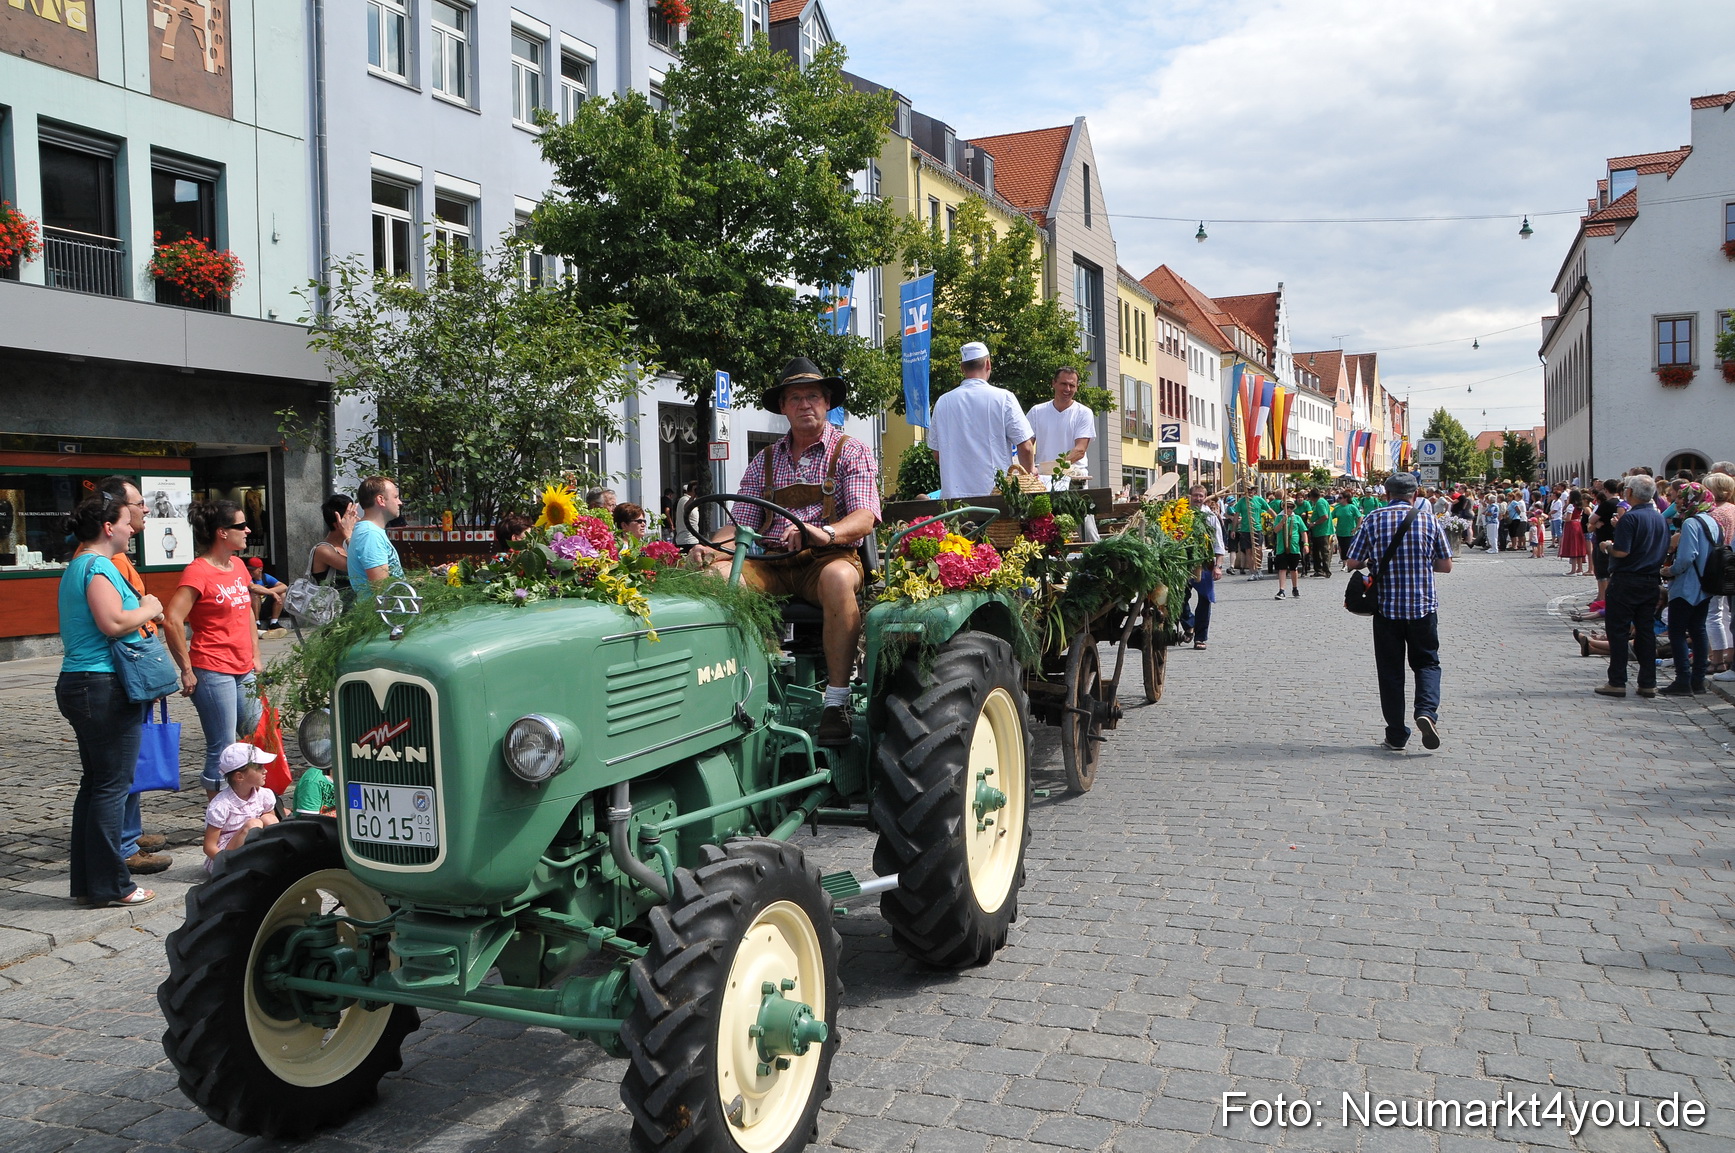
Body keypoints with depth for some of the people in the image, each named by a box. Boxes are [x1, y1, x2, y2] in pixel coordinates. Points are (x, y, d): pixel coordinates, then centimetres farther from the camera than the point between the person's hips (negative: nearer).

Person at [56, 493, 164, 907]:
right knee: (112, 784, -4)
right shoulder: (99, 566, -14)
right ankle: (110, 884, 2)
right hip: (105, 686, -11)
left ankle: (86, 880, 21)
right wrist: (148, 610, -9)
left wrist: (142, 610, 16)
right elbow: (112, 623, -25)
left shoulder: (77, 566, 18)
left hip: (78, 684, 11)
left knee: (94, 782, 15)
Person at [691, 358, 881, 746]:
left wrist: (825, 533, -31)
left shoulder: (851, 453, 6)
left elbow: (865, 518, -9)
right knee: (715, 576, -25)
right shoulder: (764, 462, 18)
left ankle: (837, 702, -34)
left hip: (829, 558, -3)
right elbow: (741, 525, 10)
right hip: (770, 564, 4)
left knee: (838, 578, -39)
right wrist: (712, 548, -14)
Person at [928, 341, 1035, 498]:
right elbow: (1025, 447, -4)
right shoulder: (1003, 398, -4)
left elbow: (937, 455, 12)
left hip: (952, 494, 3)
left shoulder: (942, 402, 5)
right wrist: (1029, 472, 16)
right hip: (995, 491, -3)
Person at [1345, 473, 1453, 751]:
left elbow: (1352, 563, -3)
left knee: (1390, 669, 8)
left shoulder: (1373, 520, -3)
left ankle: (1396, 735, 10)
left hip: (1386, 606, 0)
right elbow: (1446, 565, 3)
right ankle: (1426, 710, -11)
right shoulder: (1429, 519, -1)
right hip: (1423, 606, 0)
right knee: (1427, 662, 15)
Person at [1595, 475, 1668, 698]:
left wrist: (1607, 546, -1)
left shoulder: (1630, 517, -16)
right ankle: (1648, 683, 11)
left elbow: (1621, 551, -23)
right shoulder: (1661, 518, 8)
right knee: (1646, 631, 10)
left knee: (1618, 630, 0)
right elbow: (1664, 550, 17)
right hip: (1651, 581, 7)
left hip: (1626, 581, -7)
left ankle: (1617, 682, 1)